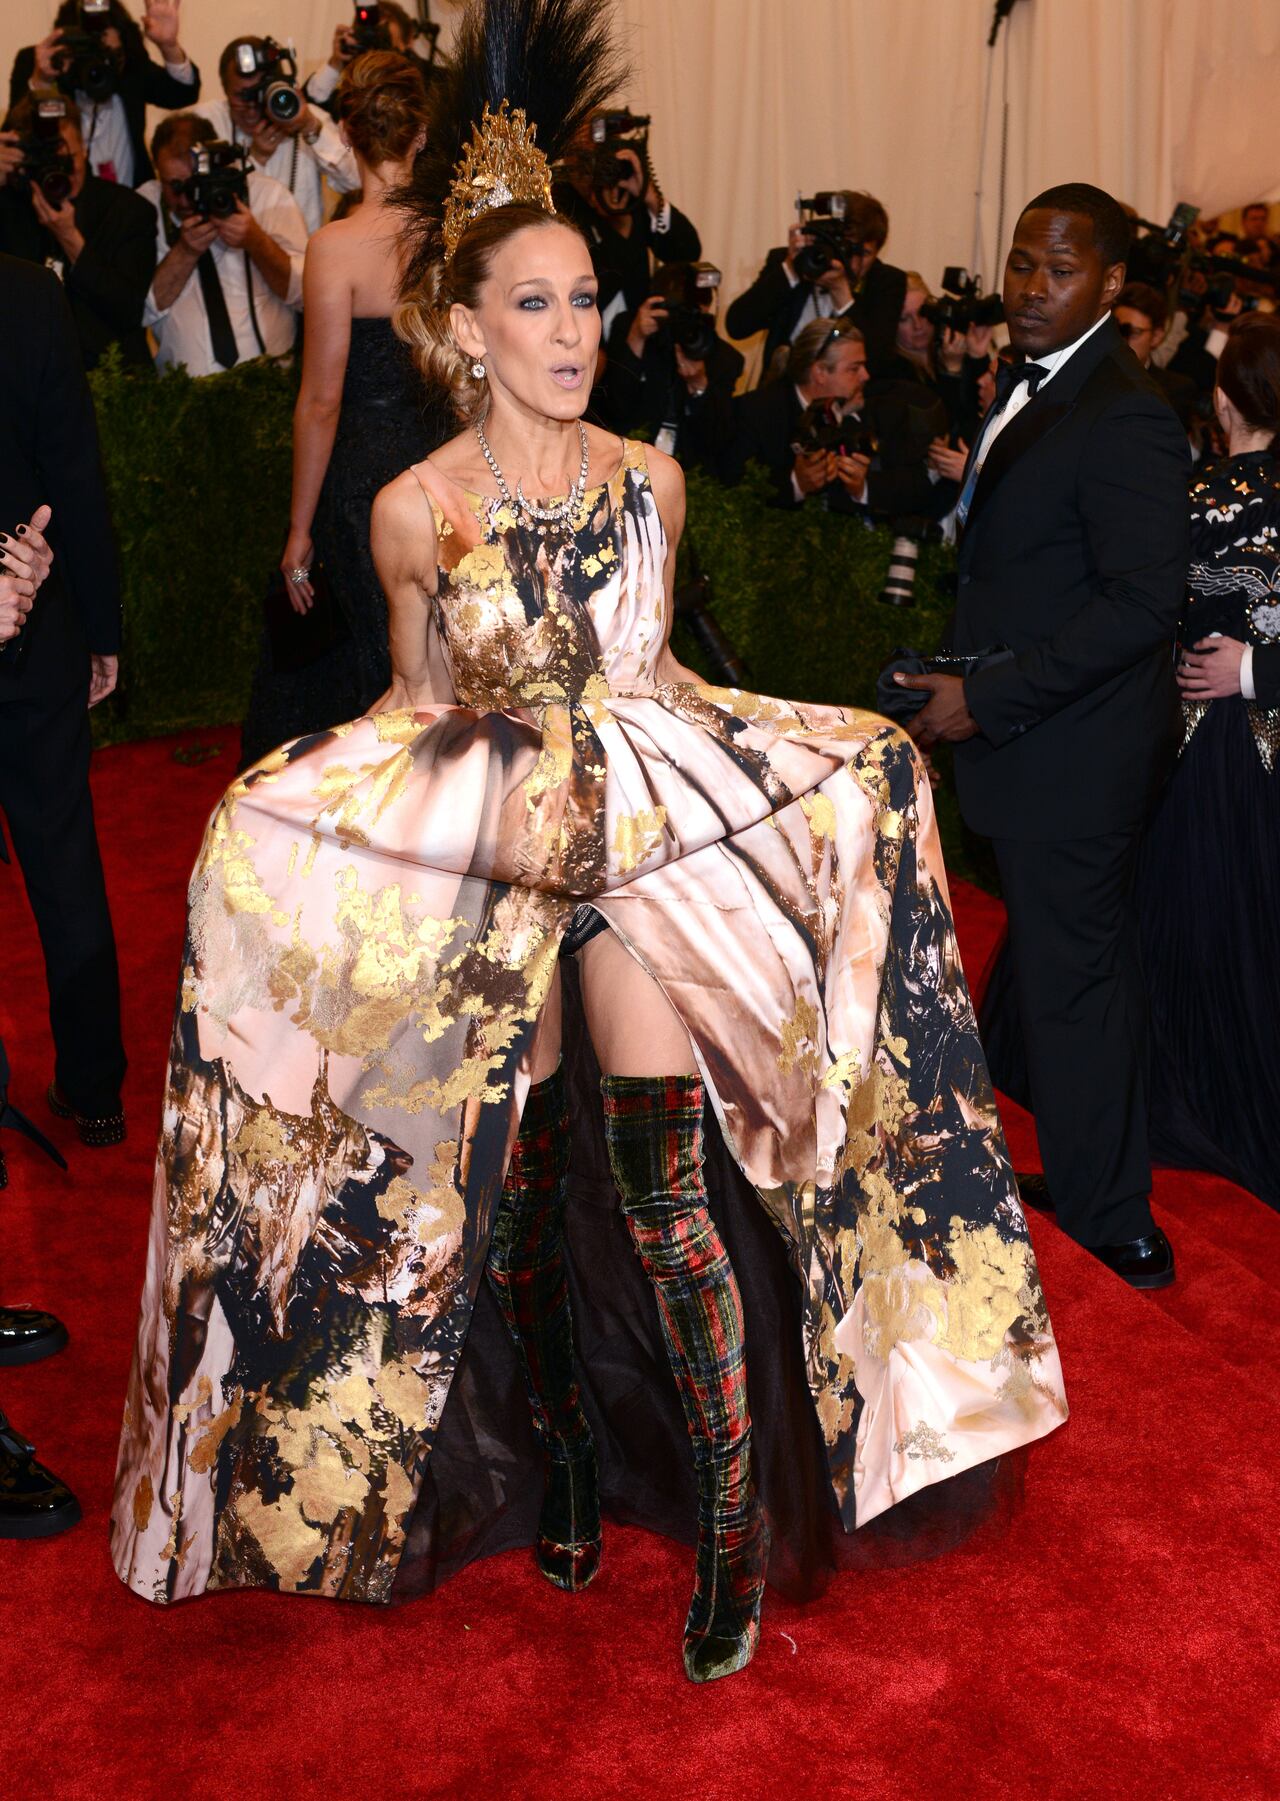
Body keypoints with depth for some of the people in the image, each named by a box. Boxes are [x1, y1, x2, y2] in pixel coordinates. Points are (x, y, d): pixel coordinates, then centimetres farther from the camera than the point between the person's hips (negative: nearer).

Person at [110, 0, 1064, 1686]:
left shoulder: (650, 481, 1)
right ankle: (559, 1445, 32)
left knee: (664, 1174, -7)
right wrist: (512, 769, -1)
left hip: (650, 837, 0)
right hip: (478, 854, 0)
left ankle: (736, 1514, 5)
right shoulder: (416, 510, -5)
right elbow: (418, 698, 8)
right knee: (515, 1168, 8)